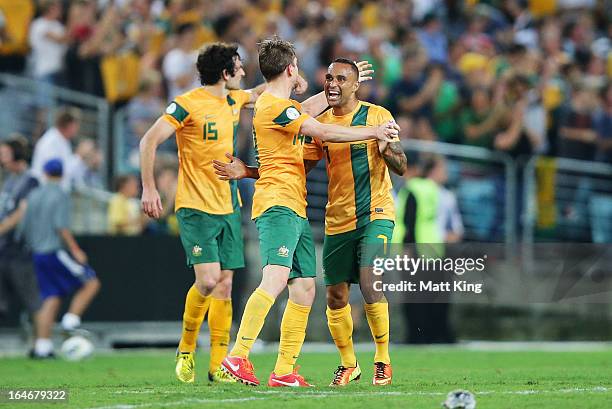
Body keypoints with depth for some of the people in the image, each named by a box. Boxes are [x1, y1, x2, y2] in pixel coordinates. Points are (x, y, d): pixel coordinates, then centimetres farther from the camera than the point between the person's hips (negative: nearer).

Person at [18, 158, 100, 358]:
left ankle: (42, 345, -2)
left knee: (51, 299, 6)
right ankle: (71, 320, -10)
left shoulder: (33, 196, 12)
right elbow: (62, 227, -17)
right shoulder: (60, 195, -8)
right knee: (91, 283, 3)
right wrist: (75, 250, -13)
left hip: (38, 254, 7)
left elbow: (23, 229, 14)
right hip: (57, 251, -7)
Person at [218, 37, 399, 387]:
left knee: (305, 287, 5)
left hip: (295, 210, 11)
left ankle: (284, 371, 5)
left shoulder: (282, 106, 21)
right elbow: (323, 132, -14)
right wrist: (374, 132, -5)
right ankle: (238, 356, -30)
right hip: (278, 204, -11)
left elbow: (310, 108, 42)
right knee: (276, 279, -24)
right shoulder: (273, 106, -10)